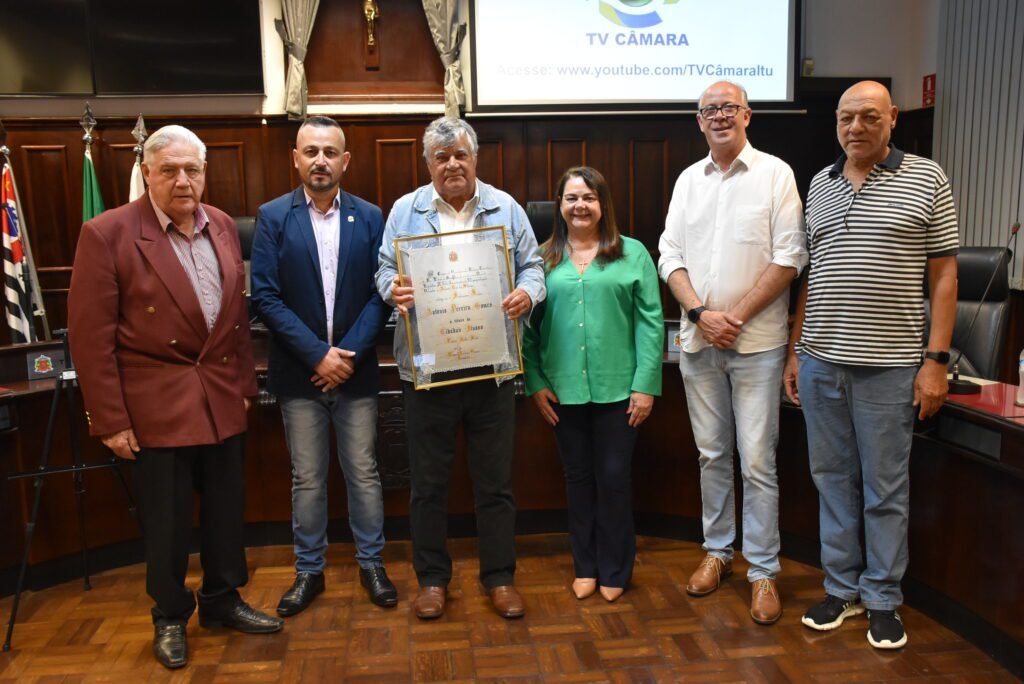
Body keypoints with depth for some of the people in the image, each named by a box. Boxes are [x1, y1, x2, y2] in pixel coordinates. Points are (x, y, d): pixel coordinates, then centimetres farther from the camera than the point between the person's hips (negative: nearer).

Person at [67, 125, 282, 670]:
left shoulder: (222, 226, 6)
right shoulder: (107, 234, -10)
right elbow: (91, 336, -10)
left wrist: (244, 383, 11)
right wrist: (110, 419, -11)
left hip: (223, 399, 5)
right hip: (158, 406, -4)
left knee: (226, 510, 15)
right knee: (166, 520, 10)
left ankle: (223, 600, 36)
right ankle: (170, 618, 31)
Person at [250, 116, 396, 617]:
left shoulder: (369, 217, 2)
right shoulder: (273, 217, -1)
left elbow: (380, 294, -2)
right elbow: (266, 297, -7)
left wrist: (348, 353, -13)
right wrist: (318, 354, -14)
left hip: (356, 370, 1)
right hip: (299, 372, 0)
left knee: (363, 474, 10)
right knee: (307, 480, 10)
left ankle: (371, 562, 27)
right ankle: (309, 570, 26)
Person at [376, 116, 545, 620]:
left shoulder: (505, 208, 7)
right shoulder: (405, 210, 6)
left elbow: (532, 266, 7)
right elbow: (386, 270, 6)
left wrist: (527, 293, -15)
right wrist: (394, 290, -17)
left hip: (492, 366, 1)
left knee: (495, 479, 10)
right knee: (429, 481, 10)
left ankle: (500, 577, 26)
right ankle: (432, 577, 27)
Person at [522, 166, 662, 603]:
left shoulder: (632, 254, 1)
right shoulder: (544, 259, 6)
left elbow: (650, 322, -4)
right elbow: (528, 326, 5)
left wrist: (646, 385, -9)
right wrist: (534, 383, -1)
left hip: (617, 387, -2)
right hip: (564, 389, 2)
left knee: (614, 477, 6)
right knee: (578, 477, 13)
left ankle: (614, 570, 23)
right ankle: (585, 566, 28)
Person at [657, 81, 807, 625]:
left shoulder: (775, 173, -2)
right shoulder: (688, 180, 11)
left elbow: (788, 257, -8)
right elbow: (670, 256, 6)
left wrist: (736, 316, -12)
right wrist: (702, 313, -9)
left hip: (756, 342, -4)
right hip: (698, 340, 4)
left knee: (757, 460, -1)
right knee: (712, 454, 13)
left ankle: (763, 570, 12)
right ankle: (717, 550, 28)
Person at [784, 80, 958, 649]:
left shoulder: (926, 179, -1)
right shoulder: (820, 184, 11)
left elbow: (944, 275, -2)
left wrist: (936, 360, -9)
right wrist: (795, 350, 10)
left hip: (889, 365, -4)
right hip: (821, 361, 4)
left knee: (885, 488, 6)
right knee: (833, 478, 12)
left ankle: (883, 598, 23)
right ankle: (843, 588, 27)